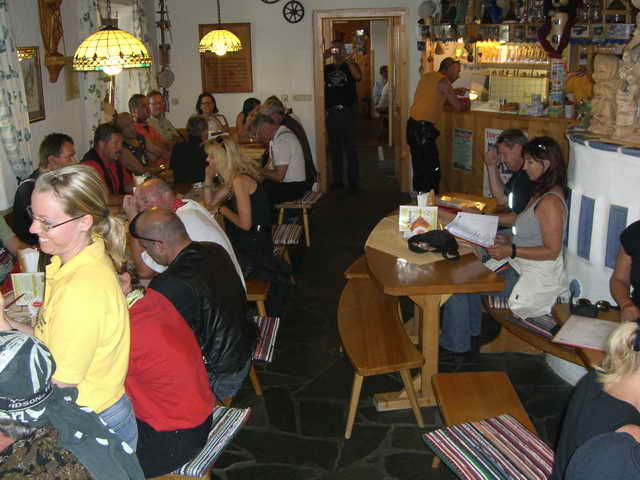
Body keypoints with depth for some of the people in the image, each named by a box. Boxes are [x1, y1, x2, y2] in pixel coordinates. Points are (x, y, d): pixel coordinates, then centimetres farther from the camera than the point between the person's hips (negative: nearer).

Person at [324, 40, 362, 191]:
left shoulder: (350, 65, 6)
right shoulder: (327, 69, 14)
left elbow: (358, 76, -14)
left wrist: (347, 59, -16)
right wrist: (324, 58, -9)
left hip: (347, 111, -3)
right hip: (331, 113, 3)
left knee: (350, 147, -2)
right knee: (334, 147, 7)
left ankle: (353, 180, 2)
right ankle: (337, 180, 15)